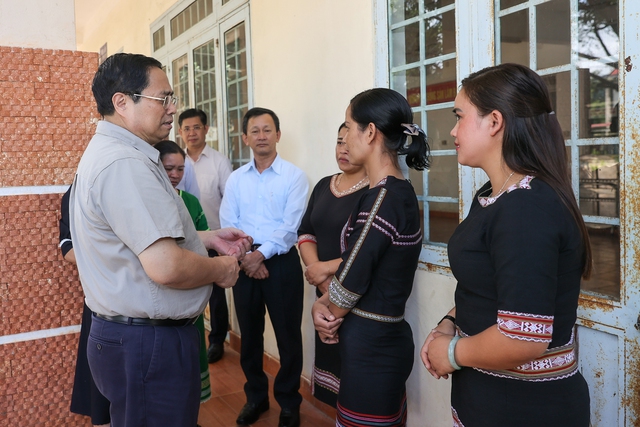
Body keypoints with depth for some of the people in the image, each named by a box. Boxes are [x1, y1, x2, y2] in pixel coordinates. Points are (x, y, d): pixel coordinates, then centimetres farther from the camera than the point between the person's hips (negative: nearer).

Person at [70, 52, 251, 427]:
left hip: (128, 334, 11)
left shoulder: (110, 152, 11)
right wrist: (221, 269, -12)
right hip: (149, 344, -11)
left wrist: (209, 238, 13)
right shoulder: (124, 164, -24)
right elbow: (165, 266, -31)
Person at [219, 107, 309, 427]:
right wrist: (245, 257, -13)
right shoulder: (235, 179, 8)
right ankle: (256, 396, 32)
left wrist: (261, 253, -17)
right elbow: (227, 224, 0)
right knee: (249, 335, 14)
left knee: (288, 335, 5)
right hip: (244, 264, 4)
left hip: (281, 263, -3)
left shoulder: (294, 176, -4)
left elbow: (290, 226, -12)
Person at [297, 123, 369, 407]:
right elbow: (305, 233, 11)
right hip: (327, 296, 6)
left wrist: (328, 267, -15)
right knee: (330, 361, 13)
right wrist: (318, 273, -6)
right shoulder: (323, 186, 12)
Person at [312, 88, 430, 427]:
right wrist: (322, 304, -4)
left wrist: (327, 314, -1)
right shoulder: (398, 192, 8)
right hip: (383, 338, 9)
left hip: (371, 346, -9)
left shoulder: (382, 199, -22)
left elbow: (352, 279, -20)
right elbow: (354, 265, 10)